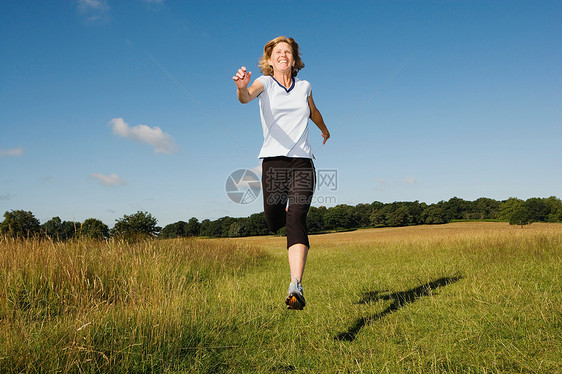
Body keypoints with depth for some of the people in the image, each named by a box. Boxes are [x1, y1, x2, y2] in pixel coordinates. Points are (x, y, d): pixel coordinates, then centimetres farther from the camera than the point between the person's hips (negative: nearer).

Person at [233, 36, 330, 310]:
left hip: (302, 162, 1)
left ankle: (296, 286, -25)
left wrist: (325, 130, 54)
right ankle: (286, 205, 44)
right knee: (274, 223, 5)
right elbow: (246, 97, -19)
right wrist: (241, 87, -43)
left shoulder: (304, 87, 15)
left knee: (296, 221, -17)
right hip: (273, 161, -1)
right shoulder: (265, 83, 5)